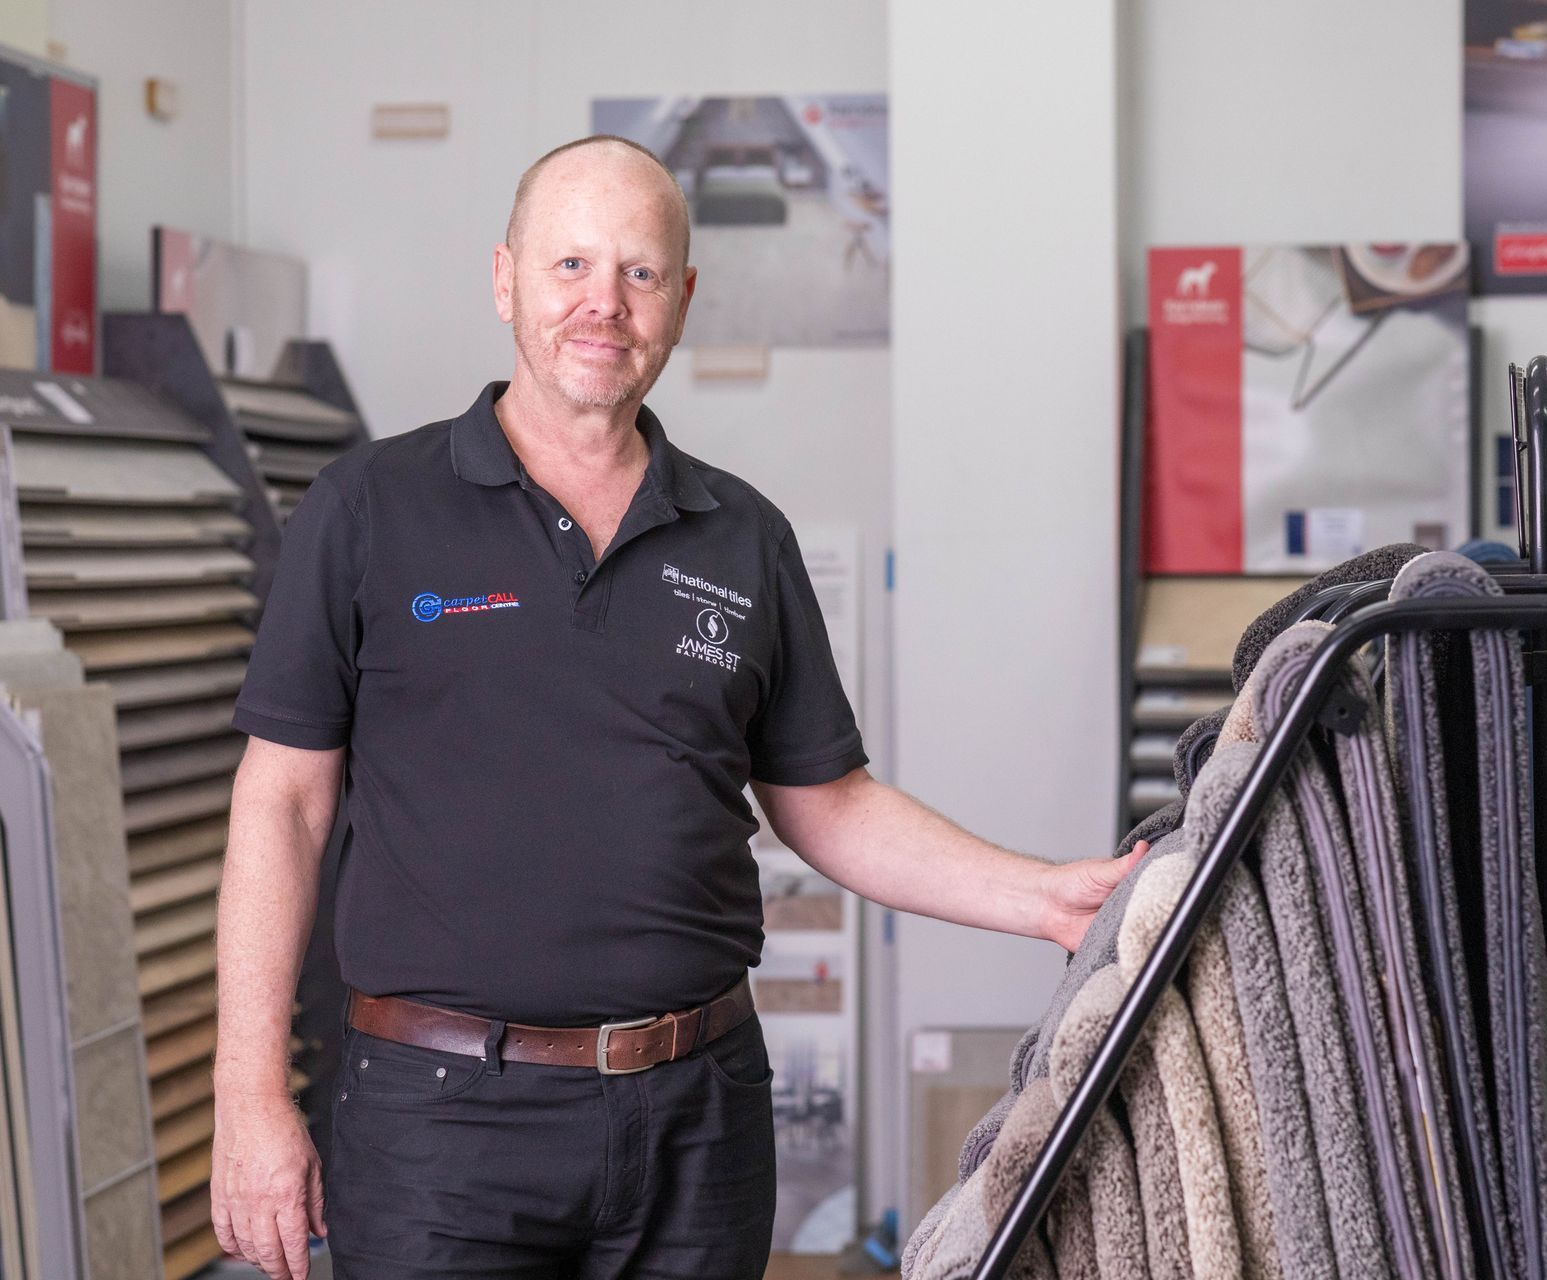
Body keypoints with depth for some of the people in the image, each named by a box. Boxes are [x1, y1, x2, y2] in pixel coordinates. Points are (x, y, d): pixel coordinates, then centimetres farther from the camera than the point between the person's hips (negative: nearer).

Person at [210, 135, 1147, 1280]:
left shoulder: (746, 540, 10)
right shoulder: (372, 509, 0)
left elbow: (831, 806, 15)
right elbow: (284, 801, -1)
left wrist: (1048, 897, 3)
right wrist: (252, 1095, -7)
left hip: (701, 1110, 3)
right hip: (446, 1107, -3)